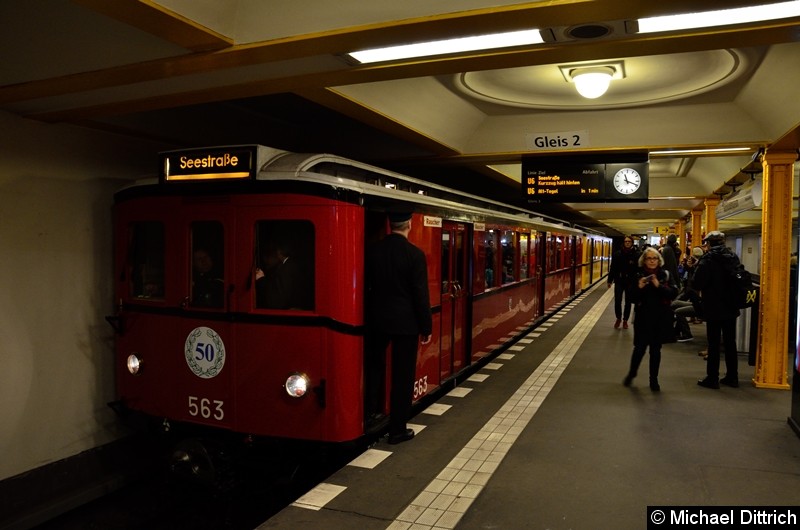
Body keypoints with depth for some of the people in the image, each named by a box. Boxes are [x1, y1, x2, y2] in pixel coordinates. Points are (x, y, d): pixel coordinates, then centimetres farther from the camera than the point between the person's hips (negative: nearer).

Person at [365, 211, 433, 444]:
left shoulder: (373, 250, -1)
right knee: (402, 375, 5)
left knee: (374, 368, 19)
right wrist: (426, 327, -3)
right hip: (405, 322, -4)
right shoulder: (415, 254, -13)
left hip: (377, 320, 4)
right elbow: (420, 294, -12)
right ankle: (397, 429, 12)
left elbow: (366, 286, 5)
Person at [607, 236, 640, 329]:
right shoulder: (617, 254, -2)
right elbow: (612, 268, 0)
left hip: (631, 282, 0)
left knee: (628, 302, 9)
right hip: (619, 281, 0)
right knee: (617, 301, -2)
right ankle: (618, 318, 21)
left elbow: (639, 269, -6)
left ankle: (625, 320, 25)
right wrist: (610, 280, 0)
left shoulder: (636, 255, -6)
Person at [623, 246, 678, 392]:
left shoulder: (665, 274, 0)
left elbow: (674, 293, -11)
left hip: (660, 319, 1)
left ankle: (654, 379, 20)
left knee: (656, 349, 8)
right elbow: (632, 298, -3)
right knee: (640, 347, 1)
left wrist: (659, 286, -23)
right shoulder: (639, 275, -1)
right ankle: (631, 373, 25)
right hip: (643, 318, 0)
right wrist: (639, 287, -20)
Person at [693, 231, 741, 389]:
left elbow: (697, 283, -19)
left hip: (714, 308, -5)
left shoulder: (708, 259, -15)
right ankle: (732, 377, 21)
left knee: (714, 343, 2)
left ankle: (712, 378, 7)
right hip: (731, 307, 5)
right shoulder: (733, 257, 3)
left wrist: (703, 289, 0)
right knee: (730, 343, 13)